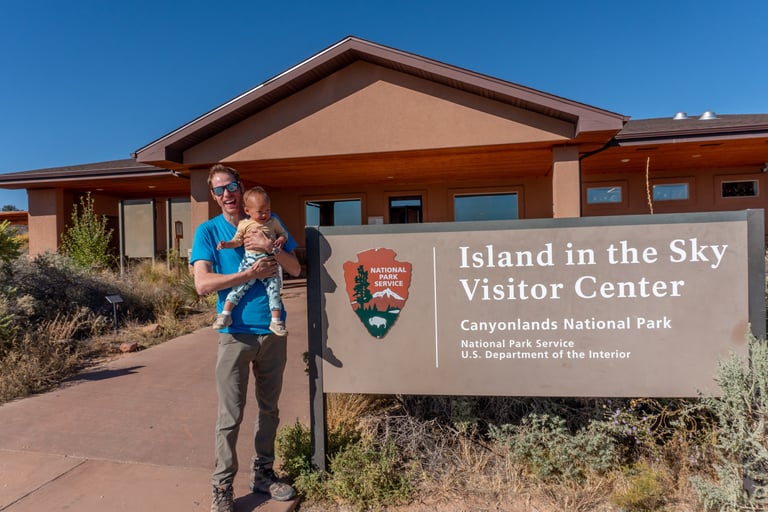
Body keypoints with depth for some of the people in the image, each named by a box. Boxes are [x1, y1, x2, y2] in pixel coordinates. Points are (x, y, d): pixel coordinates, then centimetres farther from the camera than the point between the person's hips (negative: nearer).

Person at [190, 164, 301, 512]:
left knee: (269, 408, 14)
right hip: (236, 333, -3)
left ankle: (262, 473, 31)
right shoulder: (208, 231, -1)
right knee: (230, 416, 3)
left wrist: (270, 247, -14)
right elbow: (202, 284, -12)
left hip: (274, 330, 3)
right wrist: (252, 272, -16)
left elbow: (295, 269, 3)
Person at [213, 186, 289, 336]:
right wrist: (226, 244, -8)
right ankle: (225, 314, 5)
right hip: (250, 260, -1)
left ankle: (276, 321, 2)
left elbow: (283, 233, 18)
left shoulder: (274, 222, 9)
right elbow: (237, 241, 10)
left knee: (274, 290, -4)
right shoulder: (244, 224, 6)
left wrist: (281, 240, -4)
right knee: (240, 287, -7)